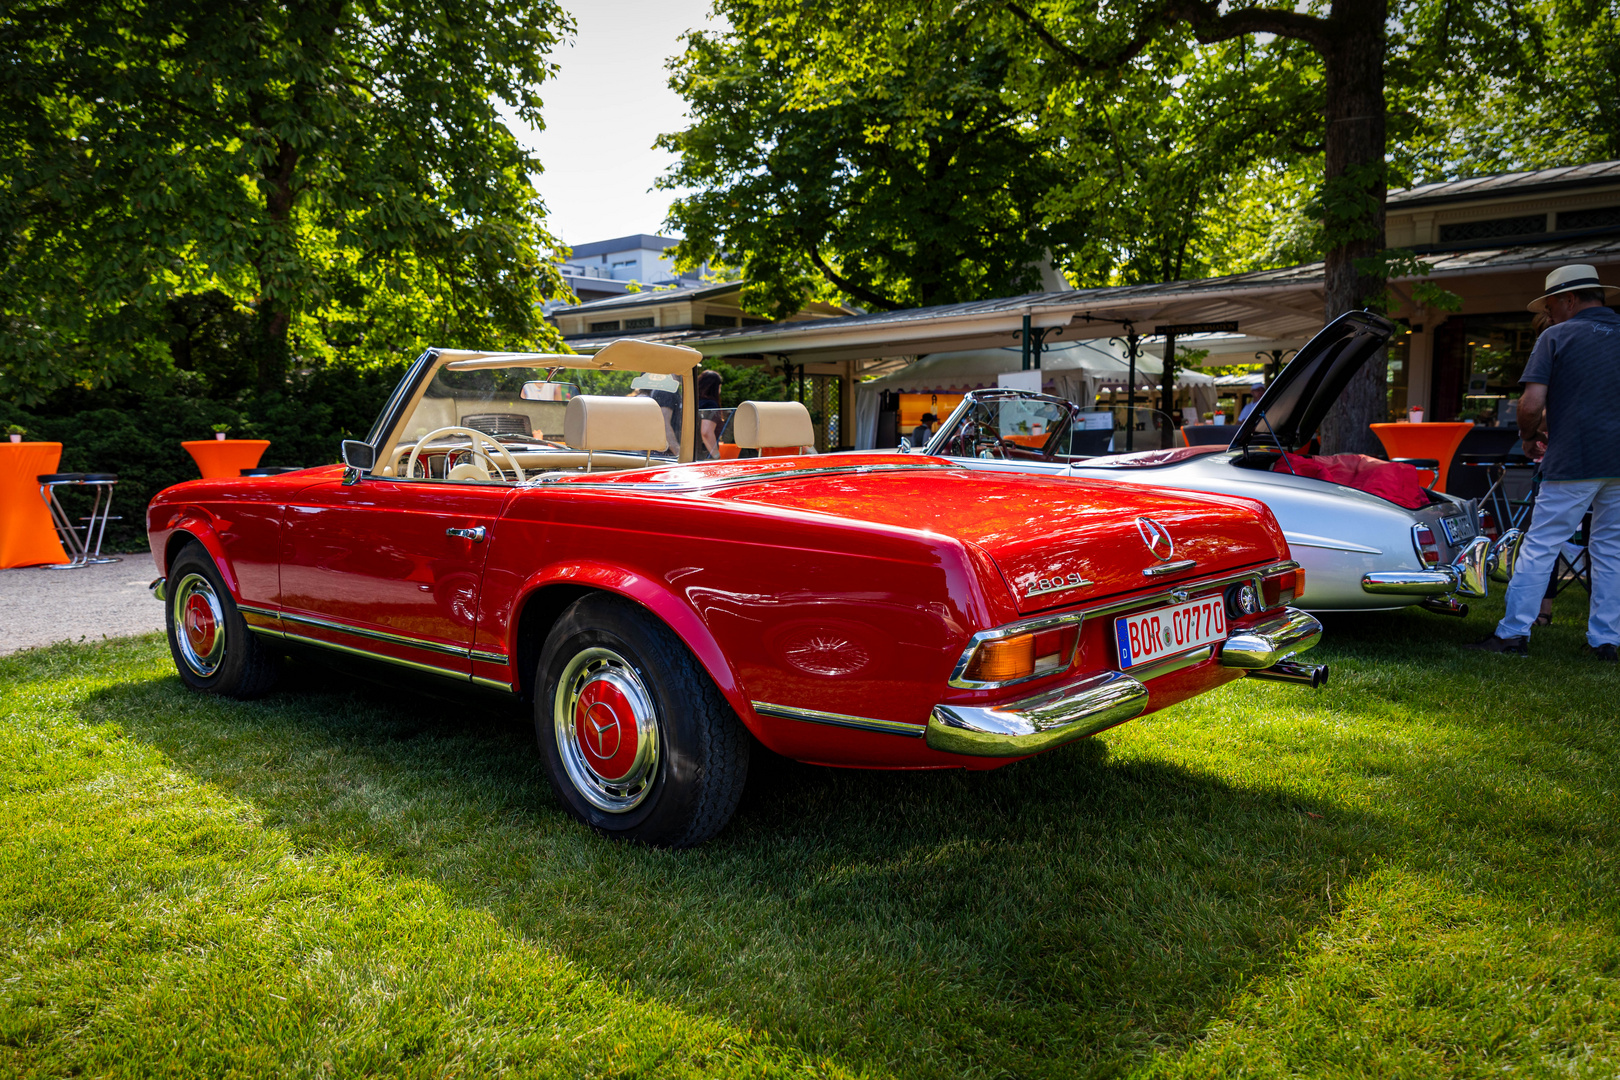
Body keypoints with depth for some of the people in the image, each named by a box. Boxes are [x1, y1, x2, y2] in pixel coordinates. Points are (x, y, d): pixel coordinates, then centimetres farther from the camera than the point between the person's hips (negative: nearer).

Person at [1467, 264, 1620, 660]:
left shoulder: (1557, 337, -4)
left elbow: (1531, 405, -13)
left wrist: (1530, 437, 6)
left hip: (1573, 461, -5)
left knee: (1540, 547, 0)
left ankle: (1514, 632, 2)